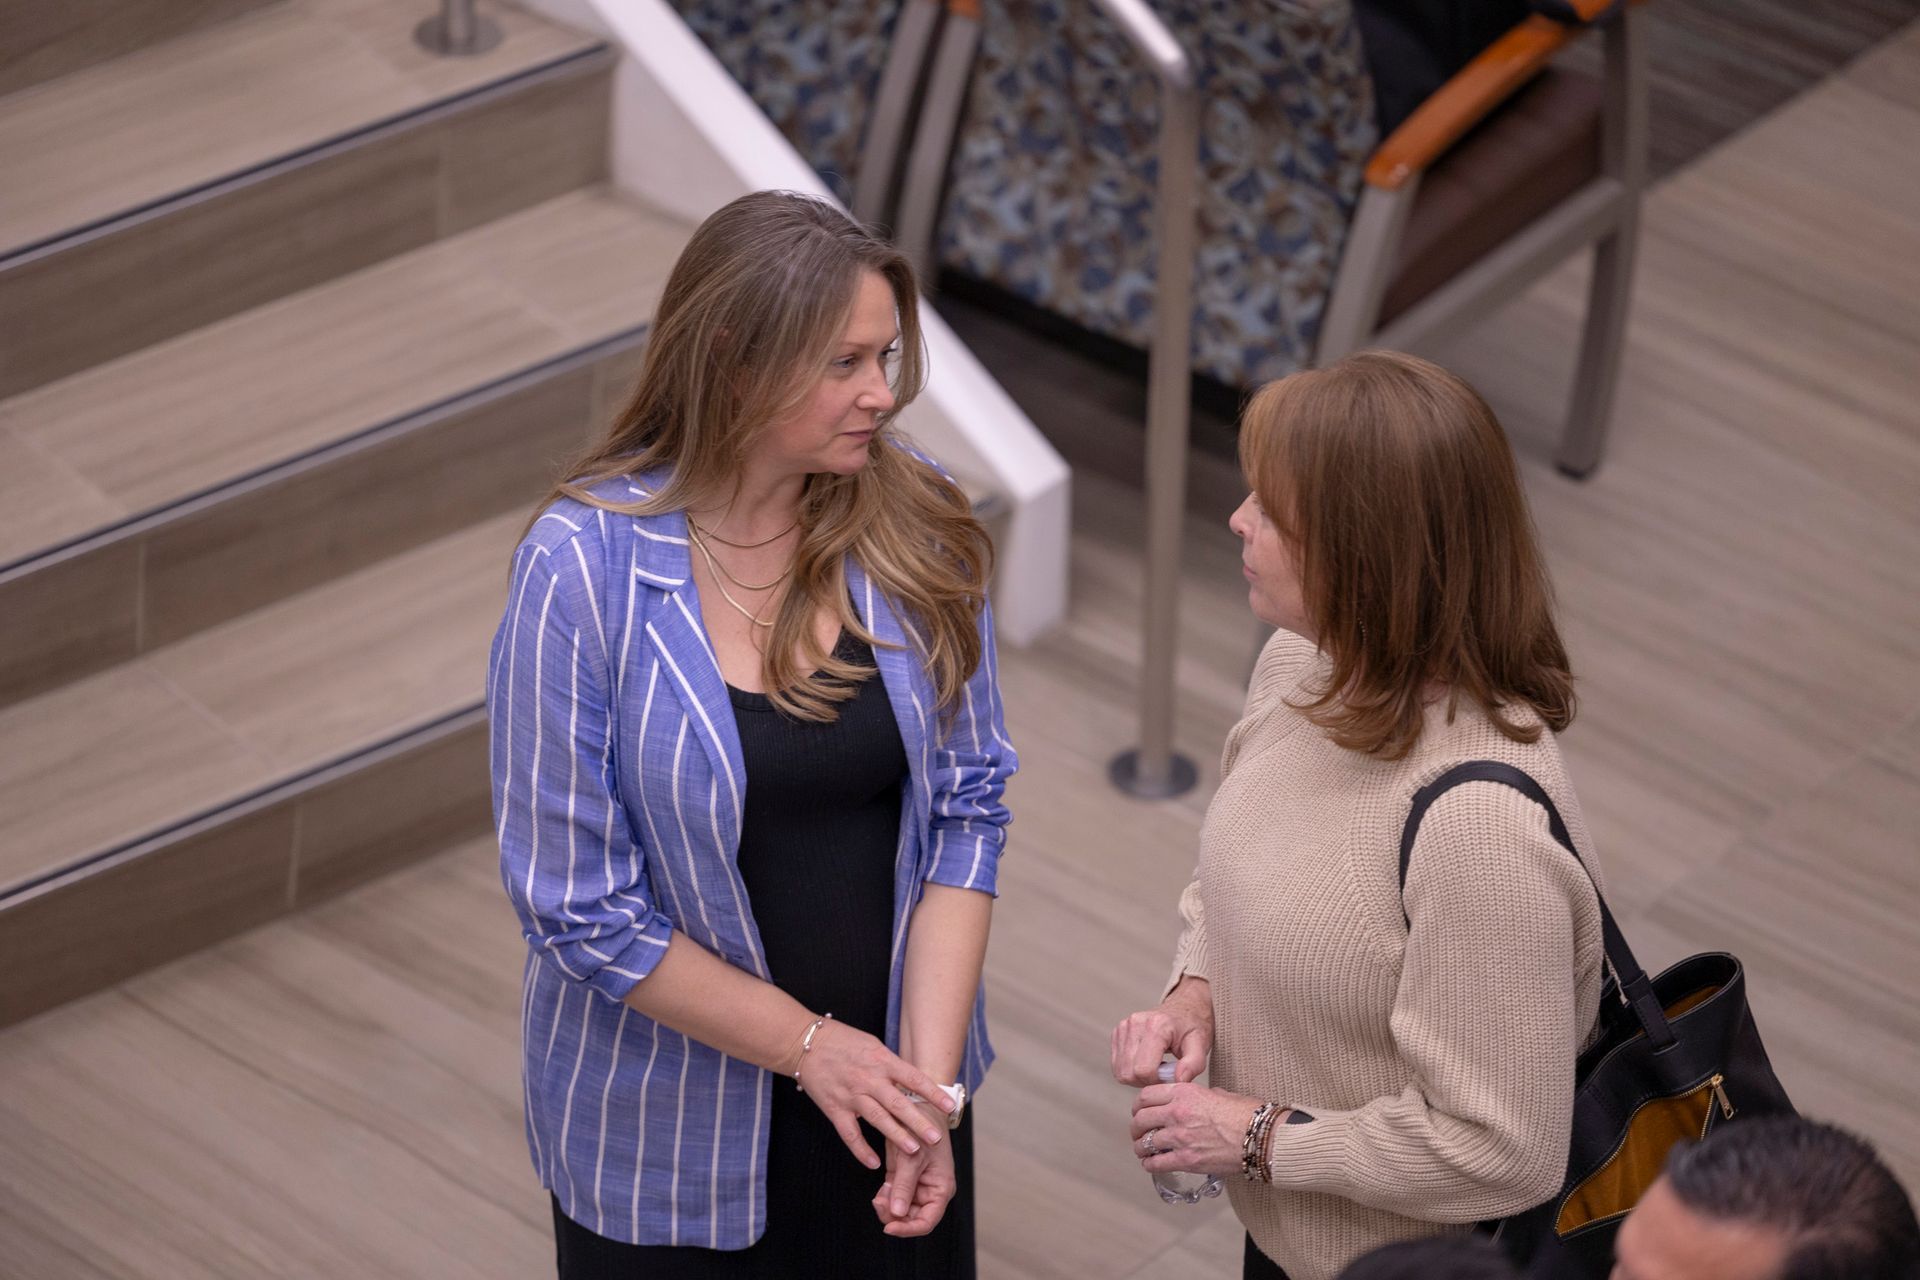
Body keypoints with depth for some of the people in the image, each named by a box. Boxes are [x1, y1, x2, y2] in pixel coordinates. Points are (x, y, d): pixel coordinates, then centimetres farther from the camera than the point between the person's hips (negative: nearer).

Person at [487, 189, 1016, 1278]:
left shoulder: (917, 531, -9)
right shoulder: (585, 569, -19)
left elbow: (967, 808, -6)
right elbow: (577, 903, -15)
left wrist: (930, 1079, -14)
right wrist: (809, 1045, -14)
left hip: (887, 1083, 3)